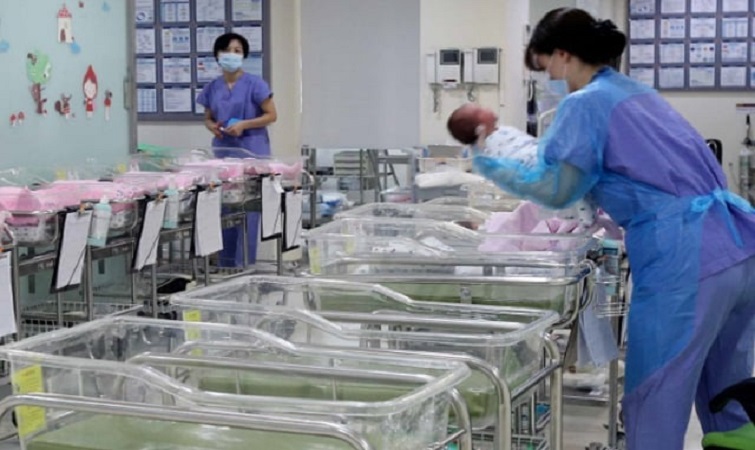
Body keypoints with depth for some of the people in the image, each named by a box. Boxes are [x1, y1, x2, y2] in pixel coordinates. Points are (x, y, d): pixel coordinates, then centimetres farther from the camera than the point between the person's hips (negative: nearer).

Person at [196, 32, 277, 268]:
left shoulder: (254, 84, -5)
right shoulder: (212, 88, 9)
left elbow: (272, 115, -4)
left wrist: (244, 124, -15)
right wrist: (212, 127, -5)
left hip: (251, 151, -5)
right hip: (223, 151, 5)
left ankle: (244, 264, 1)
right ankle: (225, 264, 15)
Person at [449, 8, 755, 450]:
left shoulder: (586, 103, -5)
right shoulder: (637, 91, 21)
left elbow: (554, 188, -3)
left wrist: (487, 162, 11)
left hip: (686, 263, -9)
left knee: (656, 405, 2)